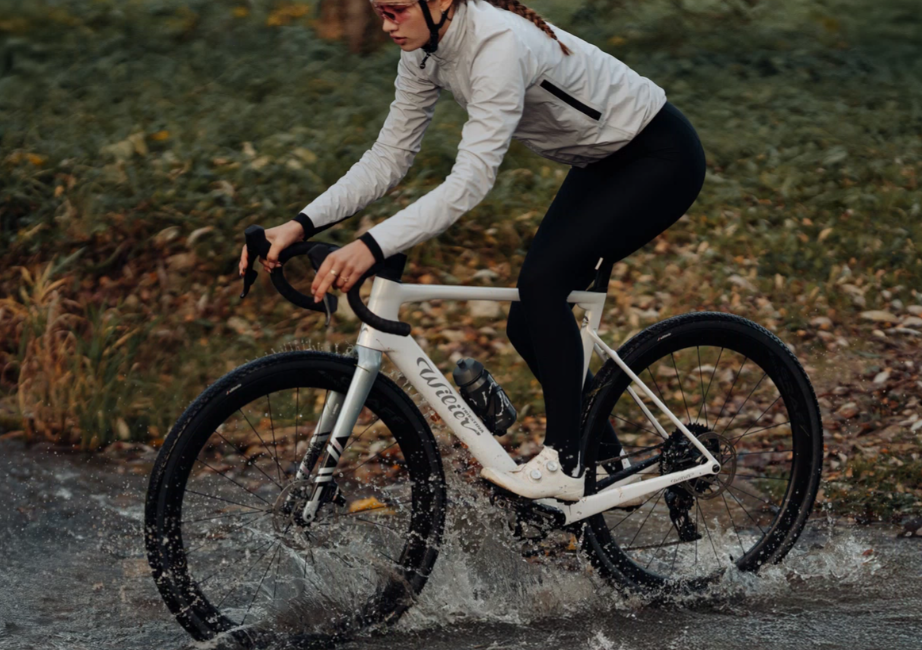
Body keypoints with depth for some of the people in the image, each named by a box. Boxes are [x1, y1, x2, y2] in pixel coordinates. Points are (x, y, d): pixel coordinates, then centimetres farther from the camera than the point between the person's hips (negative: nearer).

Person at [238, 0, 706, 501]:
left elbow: (471, 181, -41)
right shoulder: (423, 53, -8)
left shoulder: (500, 44, -34)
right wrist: (301, 225, -16)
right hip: (602, 163, 9)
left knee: (542, 278, -26)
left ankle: (564, 462, -17)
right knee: (530, 325, 0)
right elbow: (388, 159, -4)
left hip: (662, 158, -9)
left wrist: (372, 246, -49)